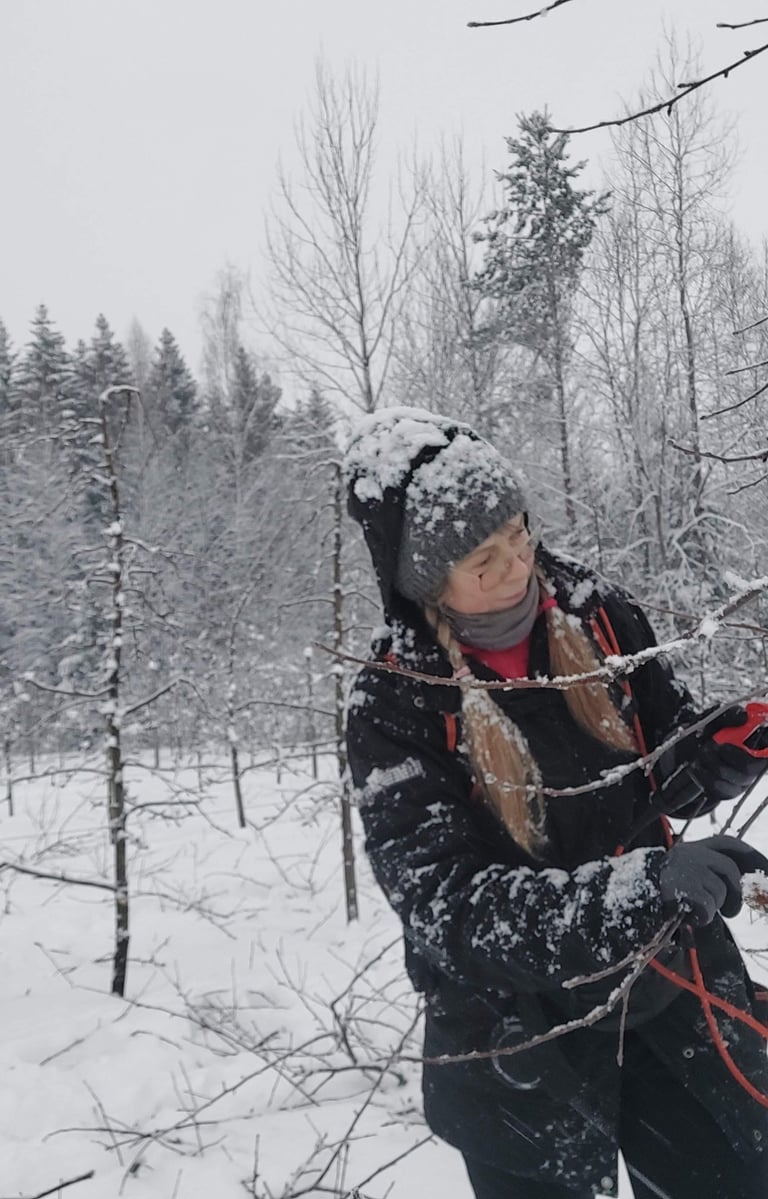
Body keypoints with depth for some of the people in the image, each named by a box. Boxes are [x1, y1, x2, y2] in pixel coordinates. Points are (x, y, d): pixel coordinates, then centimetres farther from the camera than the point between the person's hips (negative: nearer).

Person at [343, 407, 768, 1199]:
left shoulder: (593, 612, -10)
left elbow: (674, 768, 2)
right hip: (518, 1033, -3)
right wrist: (640, 888, -39)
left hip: (670, 985, 4)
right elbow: (447, 900, -27)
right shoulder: (392, 706, -20)